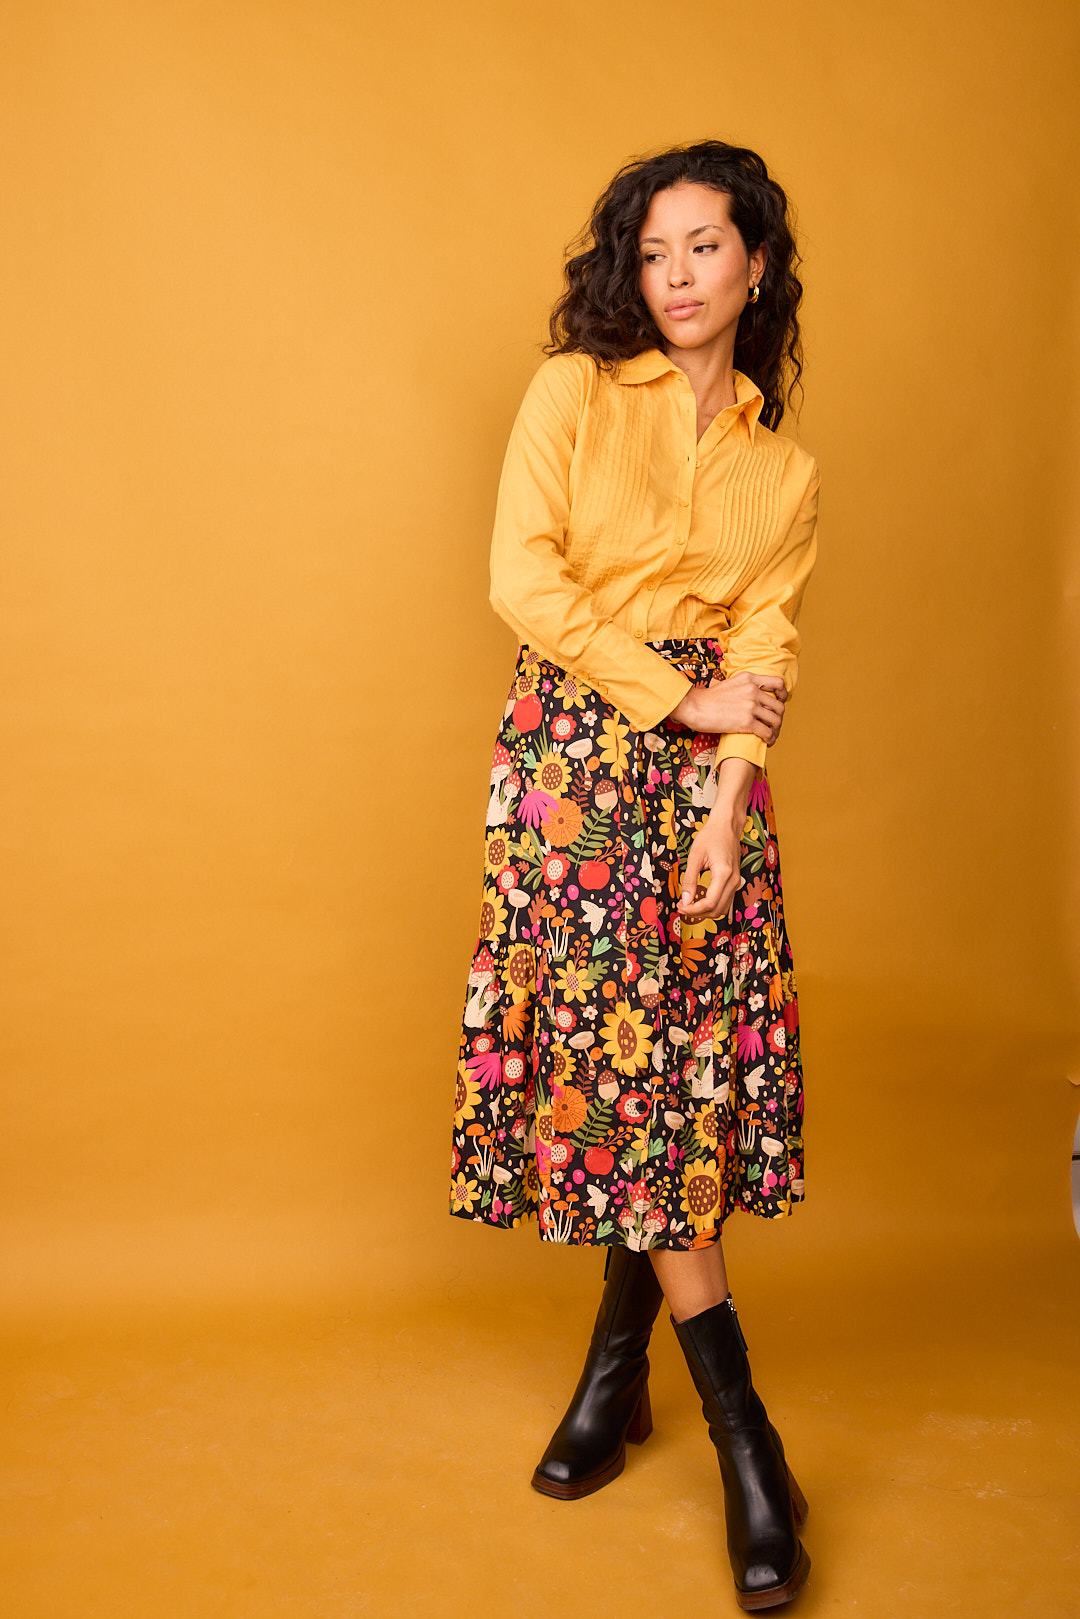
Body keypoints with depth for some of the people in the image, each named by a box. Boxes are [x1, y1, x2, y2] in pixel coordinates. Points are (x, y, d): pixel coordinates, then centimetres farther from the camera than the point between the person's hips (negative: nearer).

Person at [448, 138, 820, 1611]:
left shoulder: (787, 471, 12)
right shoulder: (573, 394, 5)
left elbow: (761, 656, 3)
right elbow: (524, 578, -7)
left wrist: (724, 819, -11)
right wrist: (680, 693, -9)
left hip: (703, 771, 2)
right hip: (573, 751, -2)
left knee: (675, 1061, -3)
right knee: (614, 1046, -4)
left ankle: (620, 1364, 14)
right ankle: (740, 1428, 8)